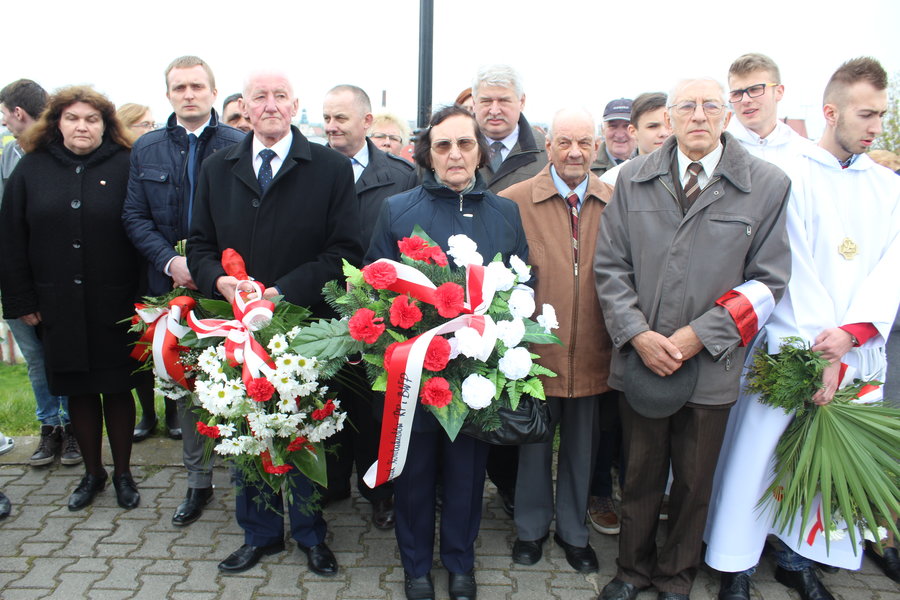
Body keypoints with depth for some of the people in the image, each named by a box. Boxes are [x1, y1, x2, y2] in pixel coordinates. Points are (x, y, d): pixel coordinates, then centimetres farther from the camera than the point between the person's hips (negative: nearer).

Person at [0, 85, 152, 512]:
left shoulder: (125, 166, -3)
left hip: (115, 304, -2)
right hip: (59, 305, 3)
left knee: (118, 389, 7)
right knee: (78, 391, 12)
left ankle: (123, 473, 24)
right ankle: (92, 472, 29)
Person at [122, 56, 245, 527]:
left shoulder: (239, 147, -1)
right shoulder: (146, 149, 10)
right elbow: (135, 217, 7)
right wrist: (170, 261, -9)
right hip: (173, 286, 4)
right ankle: (198, 482, 25)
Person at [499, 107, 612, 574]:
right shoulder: (514, 201, -6)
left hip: (592, 354, 2)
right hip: (536, 351, -2)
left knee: (581, 446, 18)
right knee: (534, 443, 16)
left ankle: (574, 530, 40)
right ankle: (532, 526, 39)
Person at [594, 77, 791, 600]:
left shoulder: (768, 184, -2)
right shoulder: (634, 178, 4)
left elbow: (768, 280, -4)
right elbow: (610, 265, 2)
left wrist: (699, 335, -13)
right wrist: (637, 333, -10)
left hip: (710, 365, -1)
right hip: (640, 361, 1)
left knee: (694, 483, 15)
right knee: (641, 475, 16)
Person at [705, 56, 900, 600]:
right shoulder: (792, 175, -3)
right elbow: (795, 268, -9)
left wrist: (850, 332, -13)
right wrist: (820, 350, -13)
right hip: (794, 346, -5)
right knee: (758, 453, -1)